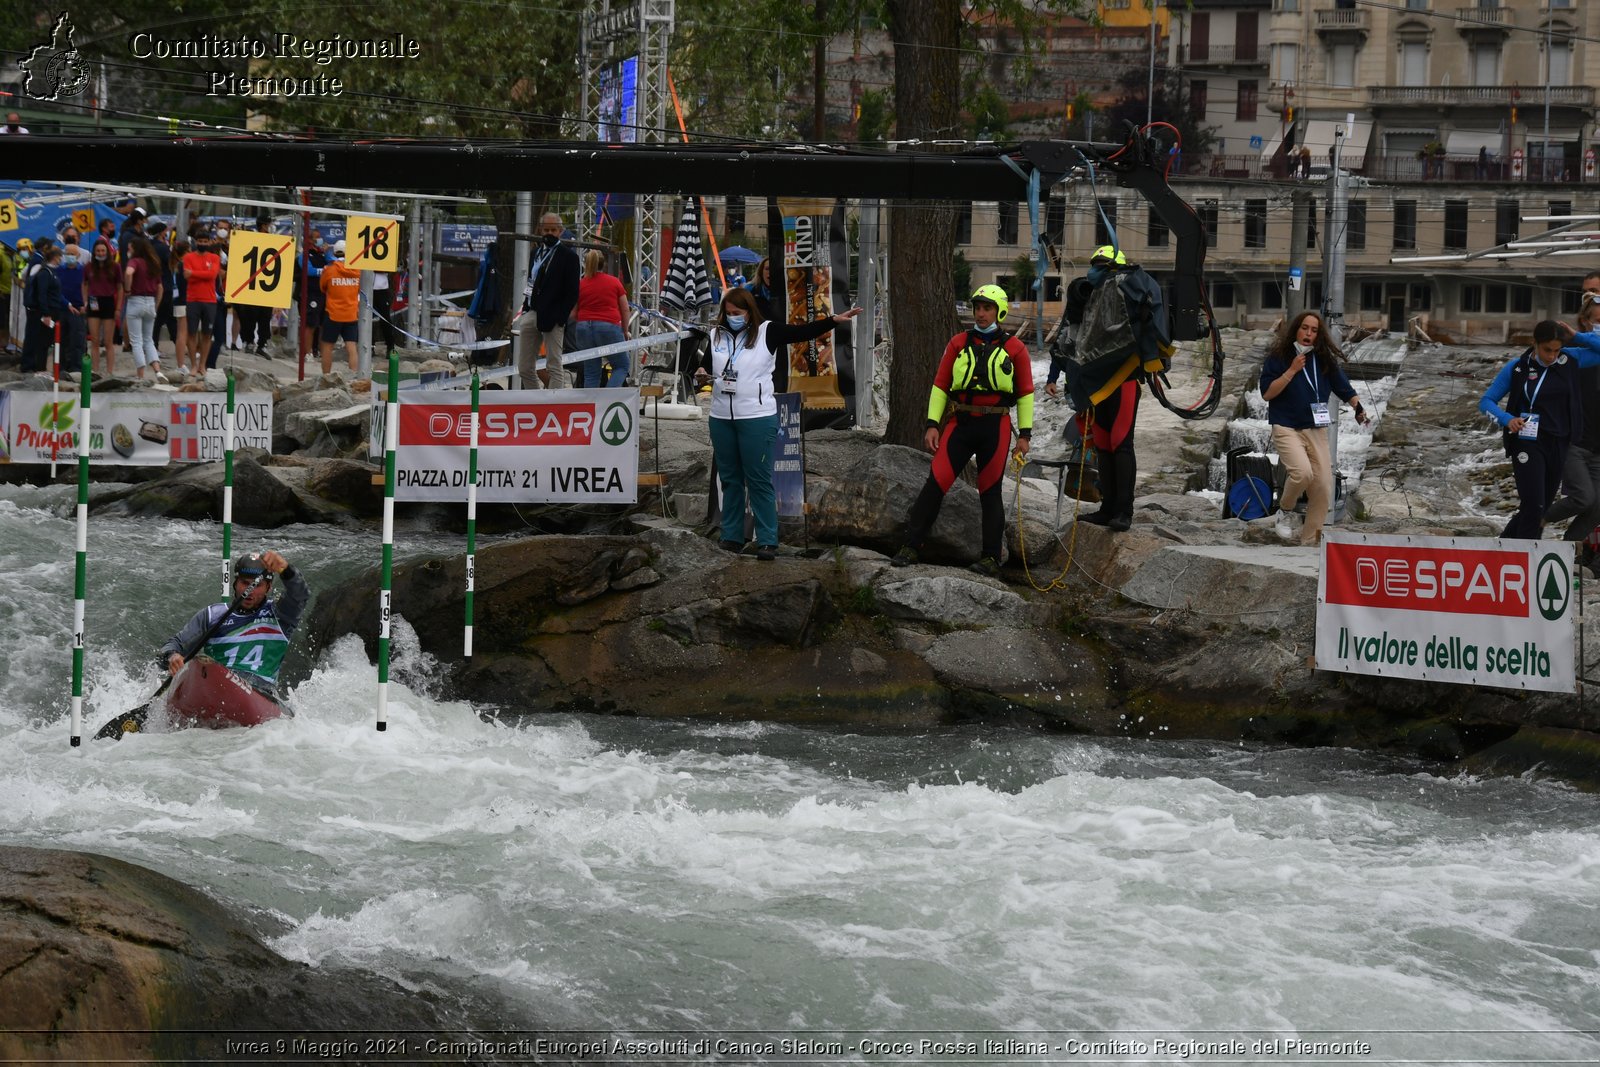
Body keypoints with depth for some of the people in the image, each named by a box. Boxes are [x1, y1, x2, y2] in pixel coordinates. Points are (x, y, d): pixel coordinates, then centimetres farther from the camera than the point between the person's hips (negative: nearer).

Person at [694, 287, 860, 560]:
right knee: (730, 479, 11)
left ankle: (767, 541, -1)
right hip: (721, 417, 5)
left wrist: (834, 320, -19)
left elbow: (803, 332, -8)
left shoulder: (767, 332, -3)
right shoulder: (717, 335, 9)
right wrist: (702, 374, -5)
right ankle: (732, 537, 19)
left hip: (757, 418, -5)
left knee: (760, 480, -3)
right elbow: (706, 364, 18)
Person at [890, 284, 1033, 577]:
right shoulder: (958, 344, 8)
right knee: (936, 483, -6)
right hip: (960, 423, 1)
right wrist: (932, 424, 0)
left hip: (995, 428, -1)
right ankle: (911, 547, -4)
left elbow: (1025, 393, 6)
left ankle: (991, 558, 10)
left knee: (990, 492, 4)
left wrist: (1025, 434, 1)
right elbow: (940, 385, 9)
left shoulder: (1014, 348, 4)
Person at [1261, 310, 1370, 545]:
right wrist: (1292, 371, -16)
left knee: (1323, 486, -2)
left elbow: (1343, 387, 8)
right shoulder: (1278, 357, -3)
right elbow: (1267, 392, -9)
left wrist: (1358, 406, -10)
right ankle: (1284, 511, 2)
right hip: (1286, 428, -4)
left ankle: (1310, 541, 10)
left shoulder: (1325, 360, 7)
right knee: (1303, 472, -27)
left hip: (1316, 429, 4)